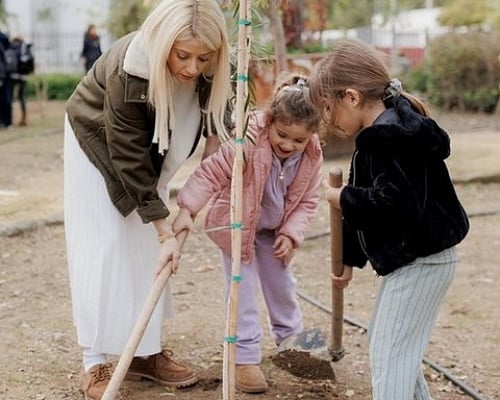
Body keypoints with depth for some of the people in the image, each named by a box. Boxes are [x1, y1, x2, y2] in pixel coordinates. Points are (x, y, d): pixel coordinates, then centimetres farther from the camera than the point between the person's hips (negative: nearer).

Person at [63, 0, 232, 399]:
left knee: (149, 247, 5)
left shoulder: (207, 68, -25)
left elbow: (214, 102, 0)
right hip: (98, 142, -5)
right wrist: (165, 233, -32)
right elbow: (130, 161, -33)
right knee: (104, 246, -8)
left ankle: (147, 351, 15)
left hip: (151, 146, 5)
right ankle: (95, 364, -2)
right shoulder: (128, 73, -40)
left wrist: (217, 134, -20)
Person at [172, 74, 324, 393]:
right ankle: (246, 357, 5)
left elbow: (308, 200, -5)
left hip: (274, 231, 5)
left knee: (282, 284, 16)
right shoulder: (248, 143, -33)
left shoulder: (312, 157, -16)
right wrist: (187, 209, -35)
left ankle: (290, 337, 39)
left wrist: (291, 233, -14)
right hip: (237, 226, -4)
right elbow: (211, 172, -31)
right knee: (243, 289, -4)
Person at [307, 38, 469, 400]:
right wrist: (349, 258, 20)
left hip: (421, 259, -11)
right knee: (391, 345, 21)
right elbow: (369, 203, 17)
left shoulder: (393, 135, -22)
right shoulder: (382, 133, 10)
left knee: (388, 354, -7)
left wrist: (341, 197, -17)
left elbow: (390, 203, -32)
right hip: (411, 258, 11)